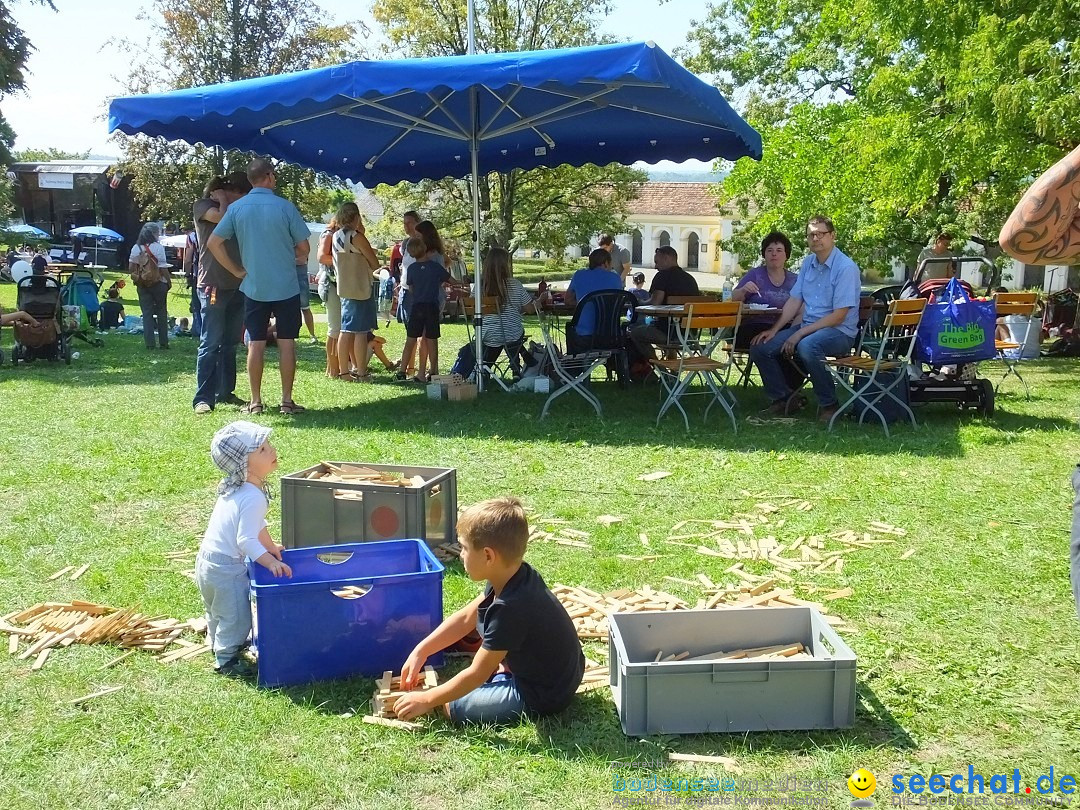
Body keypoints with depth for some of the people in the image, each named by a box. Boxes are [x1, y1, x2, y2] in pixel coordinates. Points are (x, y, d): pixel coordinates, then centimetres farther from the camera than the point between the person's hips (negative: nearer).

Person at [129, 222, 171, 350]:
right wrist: (169, 281, -2)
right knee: (162, 313, 8)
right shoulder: (158, 247, -12)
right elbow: (163, 268, -14)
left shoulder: (136, 248, 2)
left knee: (147, 314, 6)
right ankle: (163, 342, 11)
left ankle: (149, 343, 3)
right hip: (158, 283, -3)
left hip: (142, 285, 3)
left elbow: (131, 267, 3)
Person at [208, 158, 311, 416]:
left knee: (256, 343, 7)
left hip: (254, 288, 2)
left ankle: (255, 402, 10)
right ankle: (287, 400, 8)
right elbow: (303, 248, -3)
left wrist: (237, 270, 5)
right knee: (286, 342, 5)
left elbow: (213, 243, -2)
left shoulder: (236, 208, -1)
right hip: (286, 287, -2)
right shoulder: (285, 207, -7)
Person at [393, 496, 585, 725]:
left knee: (452, 706, -8)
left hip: (542, 697, -9)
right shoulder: (516, 575, -7)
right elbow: (465, 618, 5)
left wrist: (426, 700, -12)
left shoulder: (510, 607, -33)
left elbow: (476, 674, -23)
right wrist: (420, 652, 2)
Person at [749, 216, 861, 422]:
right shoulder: (808, 263, 11)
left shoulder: (846, 267, -13)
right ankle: (784, 398, 10)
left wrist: (800, 333, -20)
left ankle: (828, 404, -19)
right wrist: (773, 330, -1)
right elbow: (794, 301, 11)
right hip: (808, 329, 8)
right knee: (760, 347, -5)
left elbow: (838, 316, -18)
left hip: (840, 332, -8)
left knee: (807, 346, -39)